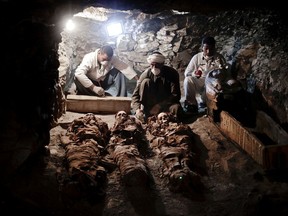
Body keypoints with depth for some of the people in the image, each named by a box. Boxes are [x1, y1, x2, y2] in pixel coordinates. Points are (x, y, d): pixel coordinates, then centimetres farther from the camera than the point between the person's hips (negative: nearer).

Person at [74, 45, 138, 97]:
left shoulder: (111, 58, -17)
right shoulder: (89, 58, -30)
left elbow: (124, 67, -21)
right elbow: (79, 73, -44)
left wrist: (138, 80, -32)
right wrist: (94, 88, -51)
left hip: (103, 83, 4)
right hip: (90, 84, -4)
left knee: (119, 72, -18)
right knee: (77, 79, -36)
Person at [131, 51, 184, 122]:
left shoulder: (172, 73, -15)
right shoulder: (146, 74, -12)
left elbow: (176, 95, -18)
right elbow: (135, 94, -16)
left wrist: (159, 106, -28)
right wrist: (137, 109, -36)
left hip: (167, 103, -2)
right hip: (151, 104, 2)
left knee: (177, 109, -35)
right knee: (146, 81, -22)